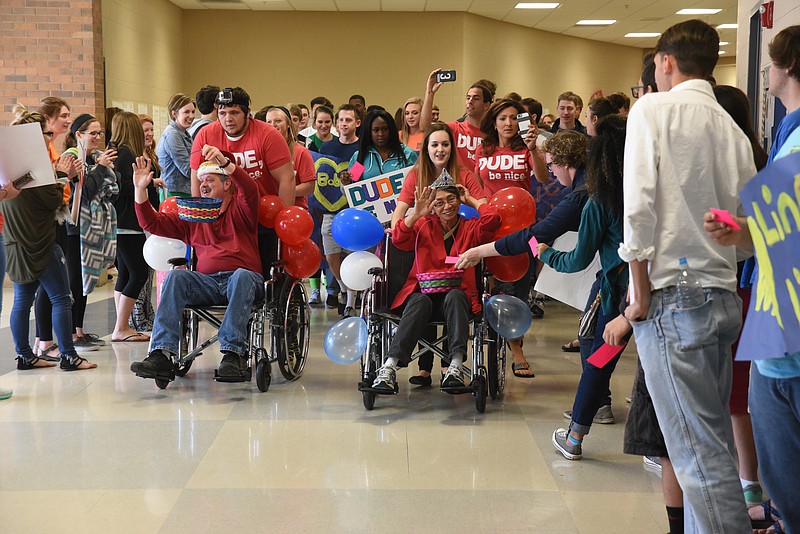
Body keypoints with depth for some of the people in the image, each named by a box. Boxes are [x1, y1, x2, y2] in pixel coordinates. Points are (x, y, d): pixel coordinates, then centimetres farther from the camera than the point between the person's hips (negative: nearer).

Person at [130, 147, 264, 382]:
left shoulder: (240, 210, 12)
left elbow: (250, 191, -11)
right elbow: (153, 223, 21)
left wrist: (225, 162, -26)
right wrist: (141, 190, 7)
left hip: (244, 279, -3)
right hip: (207, 282, 3)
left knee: (241, 275, -37)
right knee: (175, 276, -25)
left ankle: (233, 352, -42)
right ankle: (161, 355, -38)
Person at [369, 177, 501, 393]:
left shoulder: (470, 228, 15)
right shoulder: (424, 226, 16)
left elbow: (492, 219, -5)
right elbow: (399, 240, -1)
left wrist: (471, 201, 9)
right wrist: (416, 214, -11)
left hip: (456, 296, 0)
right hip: (423, 292, 0)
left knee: (455, 296, -36)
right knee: (420, 301, -35)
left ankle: (456, 365, -47)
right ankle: (389, 367, -47)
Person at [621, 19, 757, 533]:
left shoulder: (653, 109, -4)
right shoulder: (732, 128, 12)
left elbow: (639, 206, -13)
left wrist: (642, 295, -8)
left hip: (673, 297, -7)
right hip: (724, 297, 7)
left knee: (700, 451, -6)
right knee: (714, 439, 13)